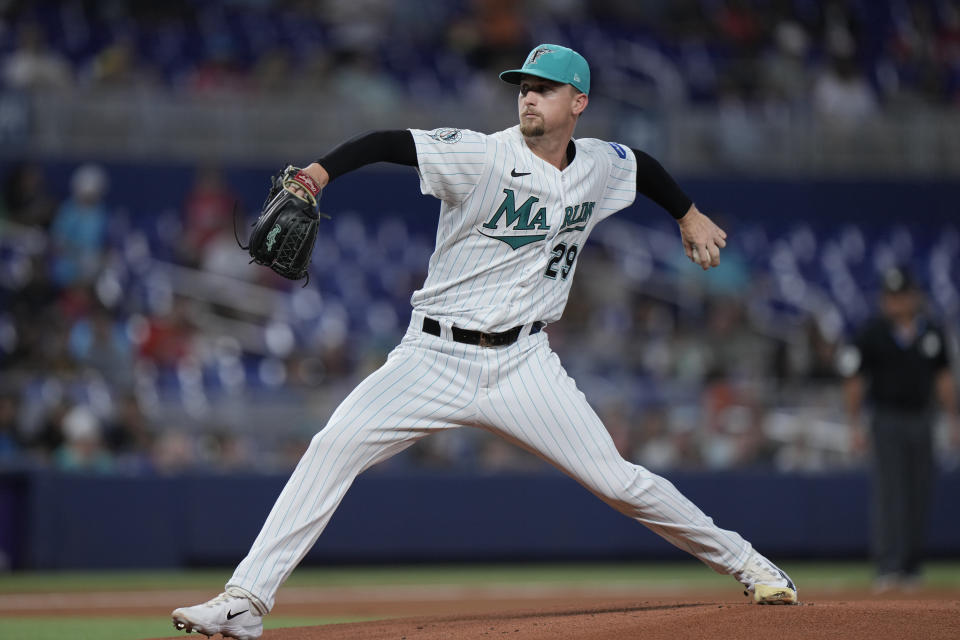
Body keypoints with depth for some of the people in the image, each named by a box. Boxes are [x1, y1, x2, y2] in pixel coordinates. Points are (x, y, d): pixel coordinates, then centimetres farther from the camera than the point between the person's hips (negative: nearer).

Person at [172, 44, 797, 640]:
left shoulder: (601, 167, 5)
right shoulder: (482, 156, -12)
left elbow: (644, 166, 29)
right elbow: (388, 143, -23)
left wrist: (690, 216, 36)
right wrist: (316, 174, -38)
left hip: (523, 363, 2)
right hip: (435, 358, -2)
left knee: (617, 481, -4)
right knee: (334, 445, -19)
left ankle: (744, 562, 18)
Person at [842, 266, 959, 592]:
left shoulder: (932, 332, 8)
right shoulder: (872, 333, -3)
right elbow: (854, 381, -1)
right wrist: (855, 425, -7)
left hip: (921, 421, 4)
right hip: (887, 421, -4)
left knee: (919, 496, 5)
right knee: (888, 494, -13)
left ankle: (911, 568, 14)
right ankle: (887, 568, -19)